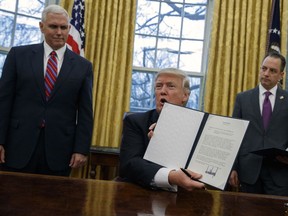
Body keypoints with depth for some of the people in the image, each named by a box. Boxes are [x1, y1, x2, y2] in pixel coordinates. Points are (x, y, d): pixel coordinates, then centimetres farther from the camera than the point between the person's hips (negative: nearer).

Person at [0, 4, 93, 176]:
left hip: (59, 150, 0)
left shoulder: (83, 66, 6)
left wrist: (82, 149, -2)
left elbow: (85, 112, 4)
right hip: (19, 145, 0)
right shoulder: (19, 55, 5)